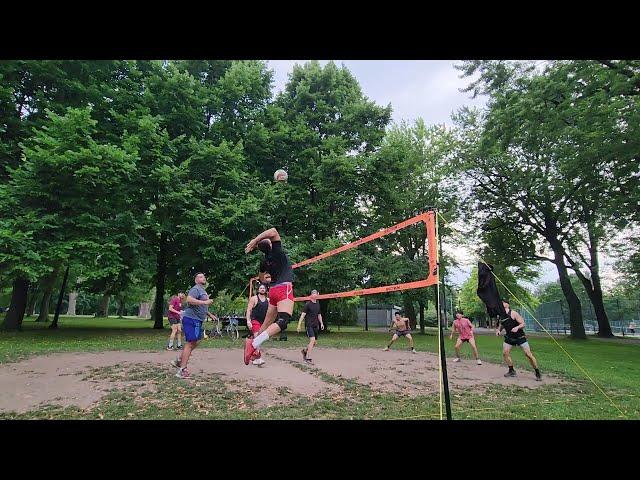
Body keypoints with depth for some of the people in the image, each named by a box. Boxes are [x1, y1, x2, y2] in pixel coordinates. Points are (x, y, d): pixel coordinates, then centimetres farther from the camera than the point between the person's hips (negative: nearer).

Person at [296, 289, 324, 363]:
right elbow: (303, 315, -9)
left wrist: (321, 323, 15)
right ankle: (308, 358, -10)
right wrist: (299, 325, -13)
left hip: (315, 325, 7)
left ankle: (304, 350, 34)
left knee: (314, 343, 9)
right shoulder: (308, 304, -6)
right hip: (309, 325, -7)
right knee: (312, 340, -18)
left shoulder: (318, 304, 13)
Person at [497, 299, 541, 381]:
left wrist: (517, 327, -35)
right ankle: (511, 371, 12)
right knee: (505, 353, -5)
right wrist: (498, 330, -9)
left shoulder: (513, 313, -17)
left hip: (519, 336, -5)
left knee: (528, 354, -7)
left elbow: (523, 324, -16)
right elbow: (500, 327, 12)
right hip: (509, 337, 5)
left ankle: (537, 373, 9)